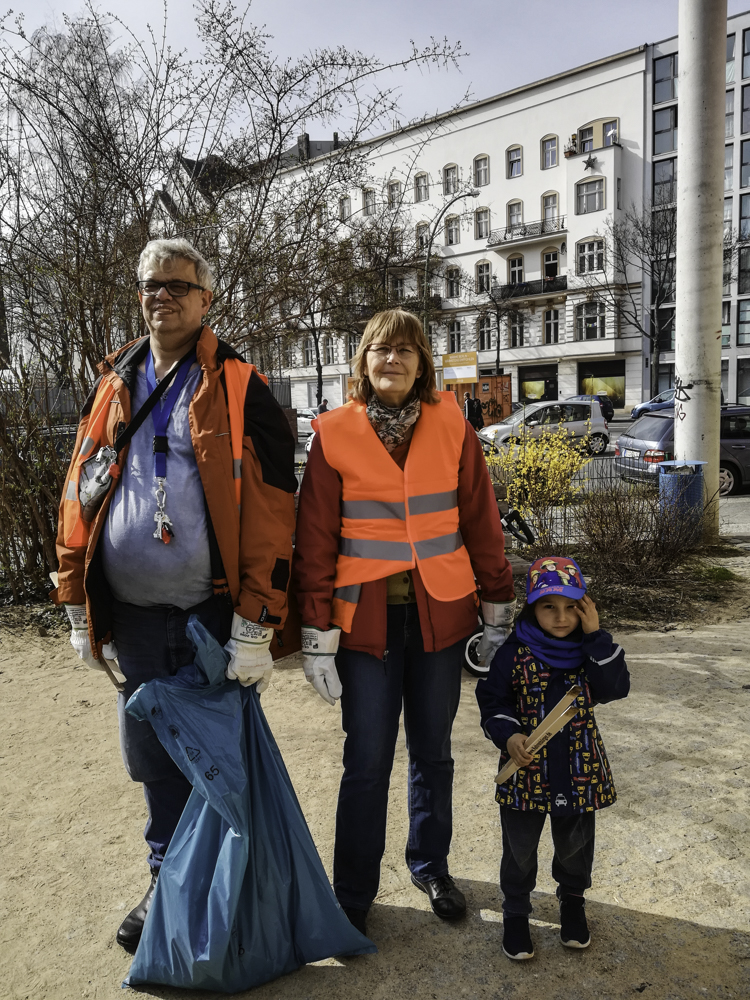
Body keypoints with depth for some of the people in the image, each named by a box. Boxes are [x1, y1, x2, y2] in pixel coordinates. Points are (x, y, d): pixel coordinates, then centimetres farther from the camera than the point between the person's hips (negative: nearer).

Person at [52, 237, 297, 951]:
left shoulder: (238, 390, -5)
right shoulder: (113, 389, 10)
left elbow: (270, 512, -12)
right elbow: (78, 501, 12)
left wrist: (254, 626, -16)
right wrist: (79, 606, 9)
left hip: (212, 616, -4)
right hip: (133, 618, 4)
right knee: (150, 756, 16)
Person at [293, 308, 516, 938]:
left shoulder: (451, 426, 0)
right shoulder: (335, 434, -3)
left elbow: (481, 520, 4)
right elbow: (315, 538, -3)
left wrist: (500, 607, 5)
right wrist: (316, 634, -4)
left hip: (439, 615, 2)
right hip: (366, 619, -2)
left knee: (432, 753, 16)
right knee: (367, 762, 5)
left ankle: (430, 865, 38)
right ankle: (353, 893, 25)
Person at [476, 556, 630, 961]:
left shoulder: (591, 650, -4)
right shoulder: (515, 653, -11)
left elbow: (615, 689, -18)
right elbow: (492, 700, -3)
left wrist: (596, 637, -22)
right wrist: (508, 735, -18)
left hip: (580, 771, 2)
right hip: (526, 770, -2)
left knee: (575, 844, 21)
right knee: (520, 847, 14)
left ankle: (573, 901, 47)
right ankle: (515, 912, 36)